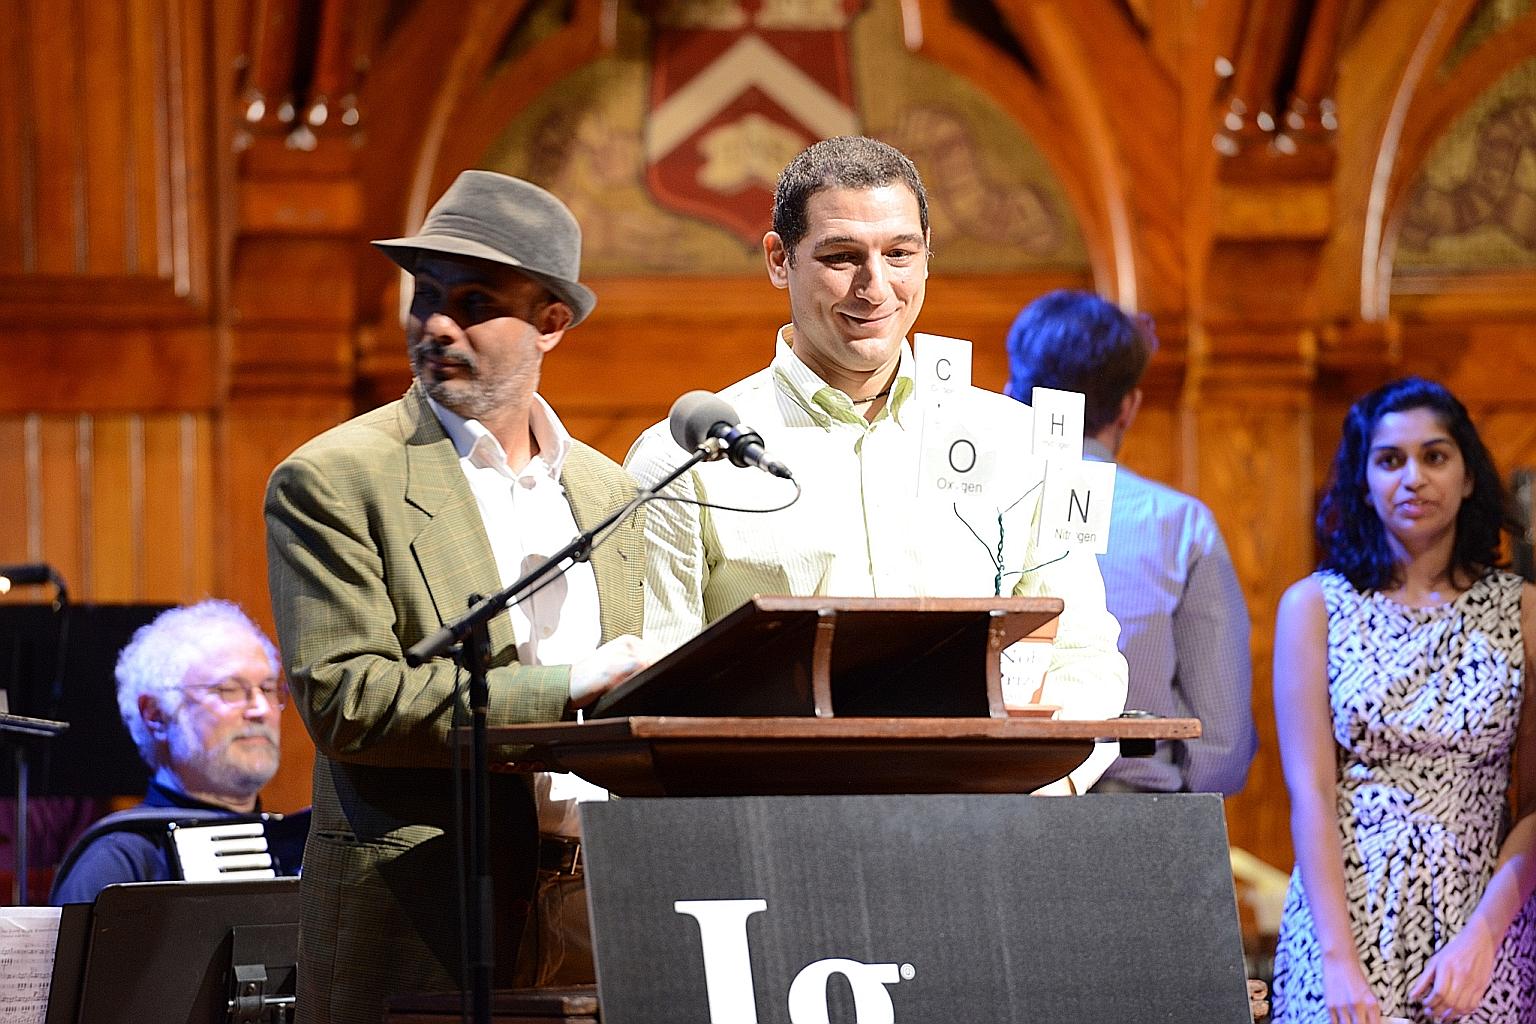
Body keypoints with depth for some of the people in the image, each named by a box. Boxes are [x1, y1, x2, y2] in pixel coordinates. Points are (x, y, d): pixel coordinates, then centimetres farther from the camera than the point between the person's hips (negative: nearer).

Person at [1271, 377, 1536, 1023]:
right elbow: (1310, 795, -5)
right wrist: (1339, 961, -15)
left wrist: (1481, 939, -13)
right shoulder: (1314, 607, 2)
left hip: (1482, 920, 1)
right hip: (1348, 915, -1)